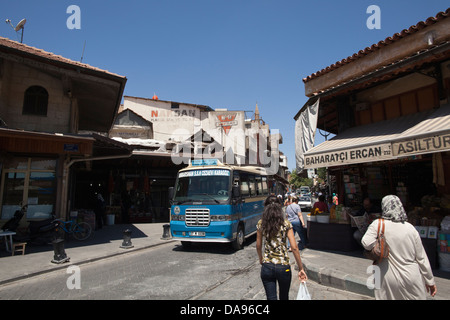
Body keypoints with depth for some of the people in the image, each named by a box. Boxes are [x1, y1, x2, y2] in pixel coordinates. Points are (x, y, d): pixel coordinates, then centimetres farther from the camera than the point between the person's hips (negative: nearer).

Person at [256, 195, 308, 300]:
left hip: (267, 267, 0)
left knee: (271, 297, 8)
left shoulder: (261, 224, -4)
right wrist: (301, 269, -4)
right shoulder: (286, 224, -9)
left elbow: (258, 246, 4)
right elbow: (294, 247, -12)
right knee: (284, 297, 23)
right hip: (283, 267, 0)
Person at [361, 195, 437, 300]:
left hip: (389, 280, -2)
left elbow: (366, 243, -26)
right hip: (411, 278, 3)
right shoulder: (410, 228, -5)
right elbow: (421, 257, 1)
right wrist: (430, 281, 11)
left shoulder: (378, 224, -12)